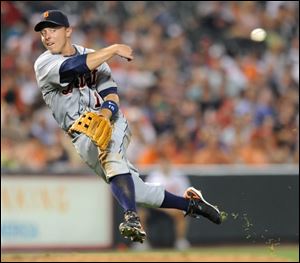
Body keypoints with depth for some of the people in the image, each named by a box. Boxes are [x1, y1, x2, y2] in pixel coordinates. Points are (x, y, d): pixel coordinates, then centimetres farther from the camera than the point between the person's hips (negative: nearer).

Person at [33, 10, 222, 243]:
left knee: (110, 154, -34)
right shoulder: (44, 64, -4)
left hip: (111, 121, 1)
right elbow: (74, 67, -25)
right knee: (133, 190, -10)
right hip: (82, 137, -1)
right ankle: (190, 204, 4)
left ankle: (132, 217, -46)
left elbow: (112, 99, -4)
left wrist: (103, 117, -26)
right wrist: (113, 49, -24)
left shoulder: (93, 57, 5)